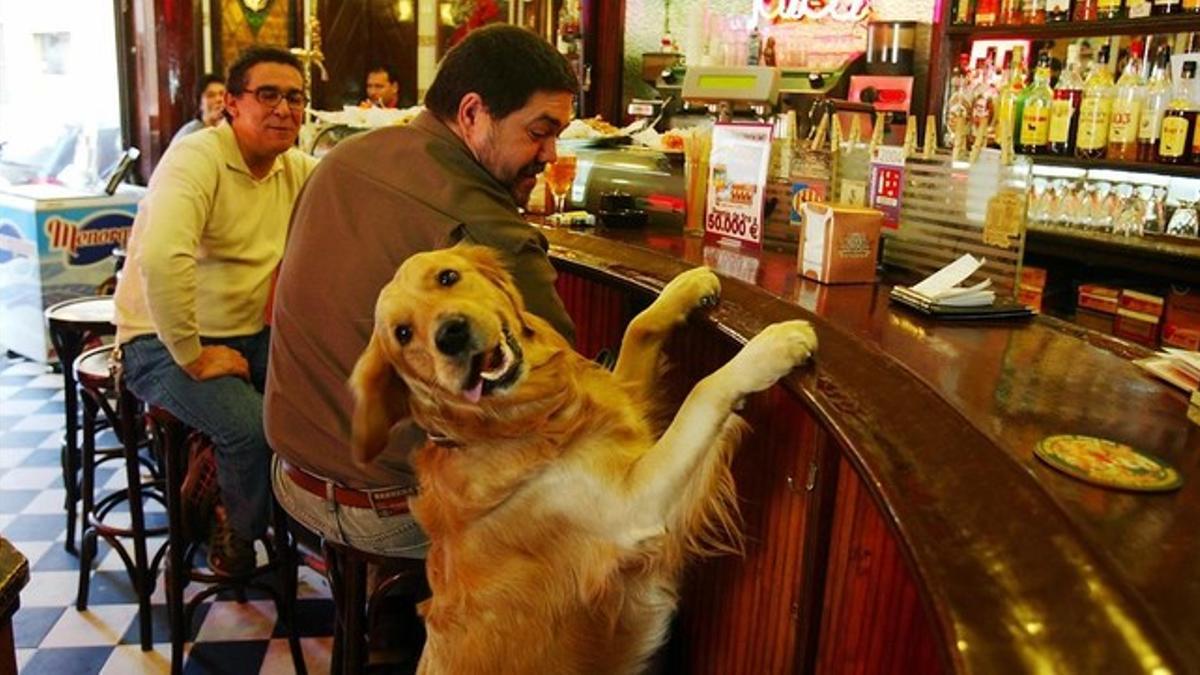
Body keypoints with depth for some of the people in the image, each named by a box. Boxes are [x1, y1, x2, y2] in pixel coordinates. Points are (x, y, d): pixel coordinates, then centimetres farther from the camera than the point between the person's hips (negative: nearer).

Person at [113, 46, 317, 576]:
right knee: (254, 425, -30)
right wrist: (193, 358, -27)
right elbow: (161, 258, -34)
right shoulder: (198, 157, -19)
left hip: (249, 337, 7)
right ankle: (239, 533, 4)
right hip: (166, 342, -7)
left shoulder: (297, 169, 6)